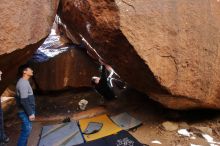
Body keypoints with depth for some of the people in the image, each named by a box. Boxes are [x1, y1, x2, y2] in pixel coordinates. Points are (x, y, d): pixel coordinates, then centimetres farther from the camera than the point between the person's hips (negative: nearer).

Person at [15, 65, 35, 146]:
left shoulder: (24, 82, 12)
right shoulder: (23, 83, -20)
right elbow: (24, 101, -24)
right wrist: (30, 113, -20)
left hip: (26, 112, 10)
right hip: (25, 113, -10)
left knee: (26, 130, 16)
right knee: (26, 131, -3)